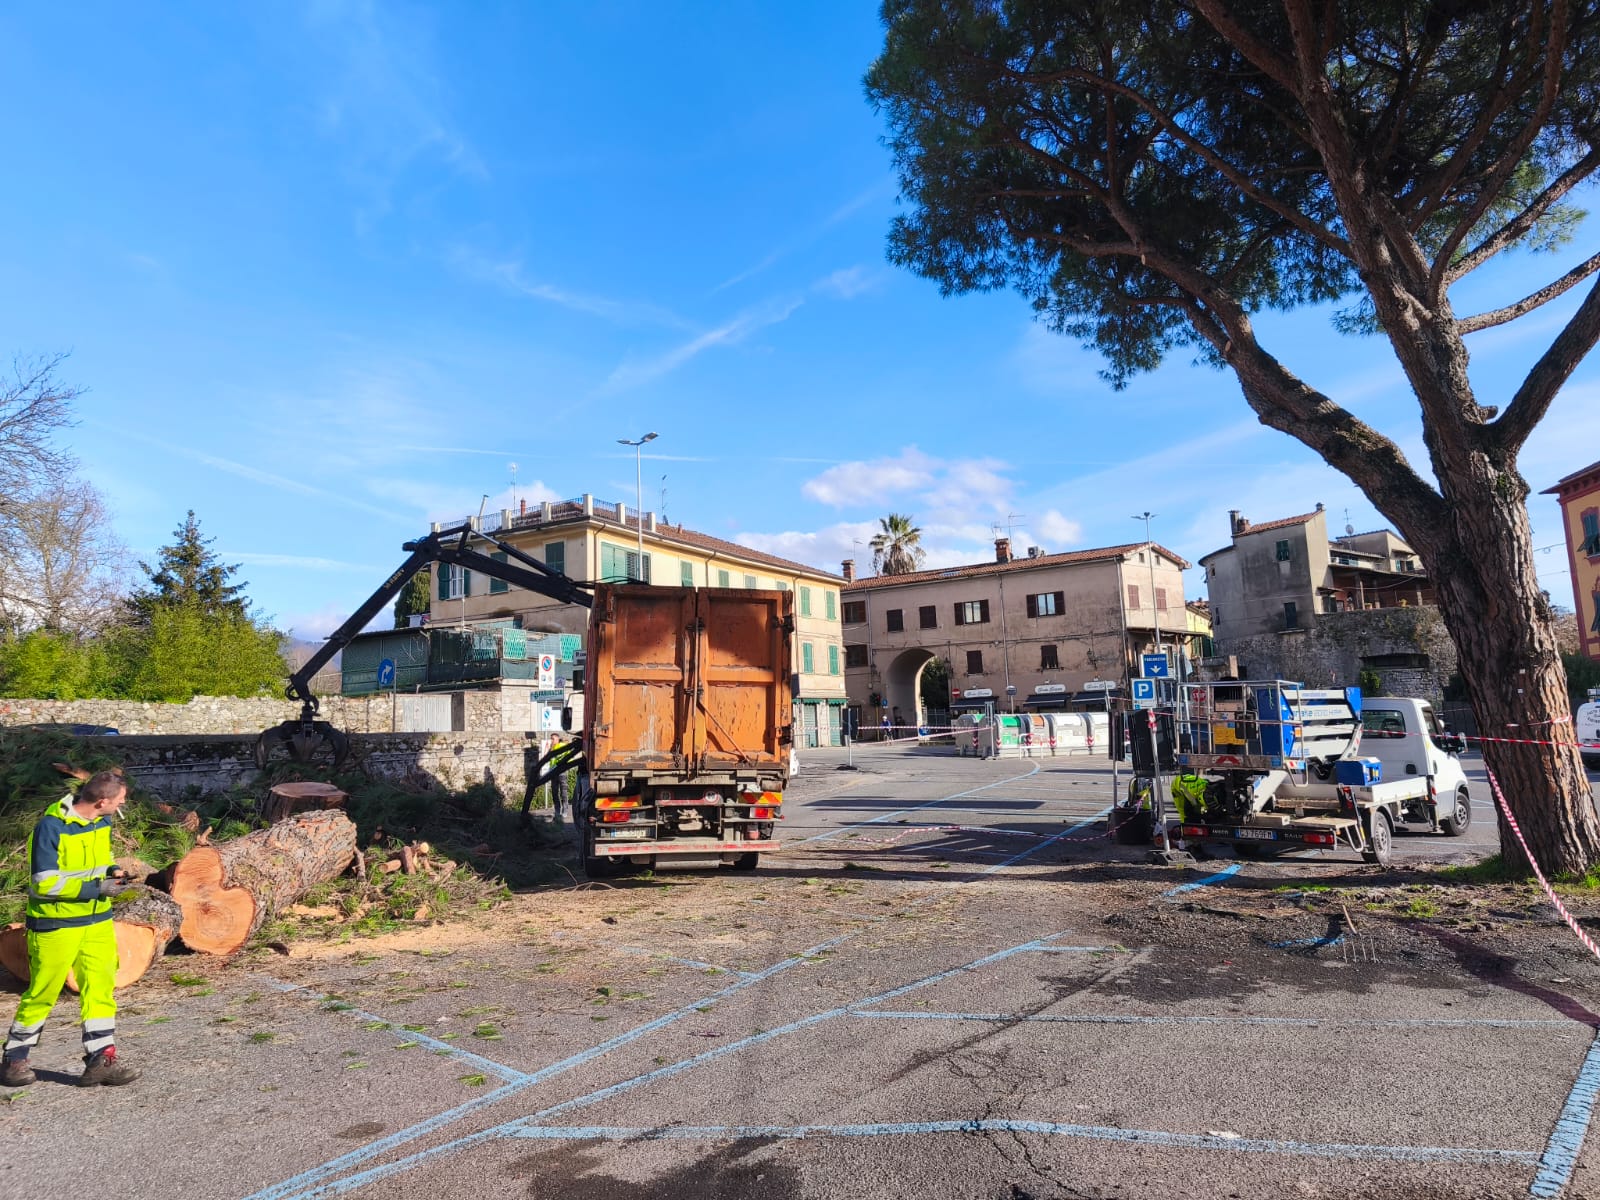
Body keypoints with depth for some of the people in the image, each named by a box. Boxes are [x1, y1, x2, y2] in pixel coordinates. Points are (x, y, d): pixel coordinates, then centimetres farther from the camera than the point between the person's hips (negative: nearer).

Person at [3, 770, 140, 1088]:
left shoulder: (102, 822, 2)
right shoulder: (50, 828, -20)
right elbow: (45, 882, -20)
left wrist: (112, 871, -3)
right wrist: (97, 887, -21)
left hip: (97, 921, 6)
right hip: (55, 924, -6)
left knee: (101, 986, 2)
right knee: (42, 993, 7)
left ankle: (101, 1058, 7)